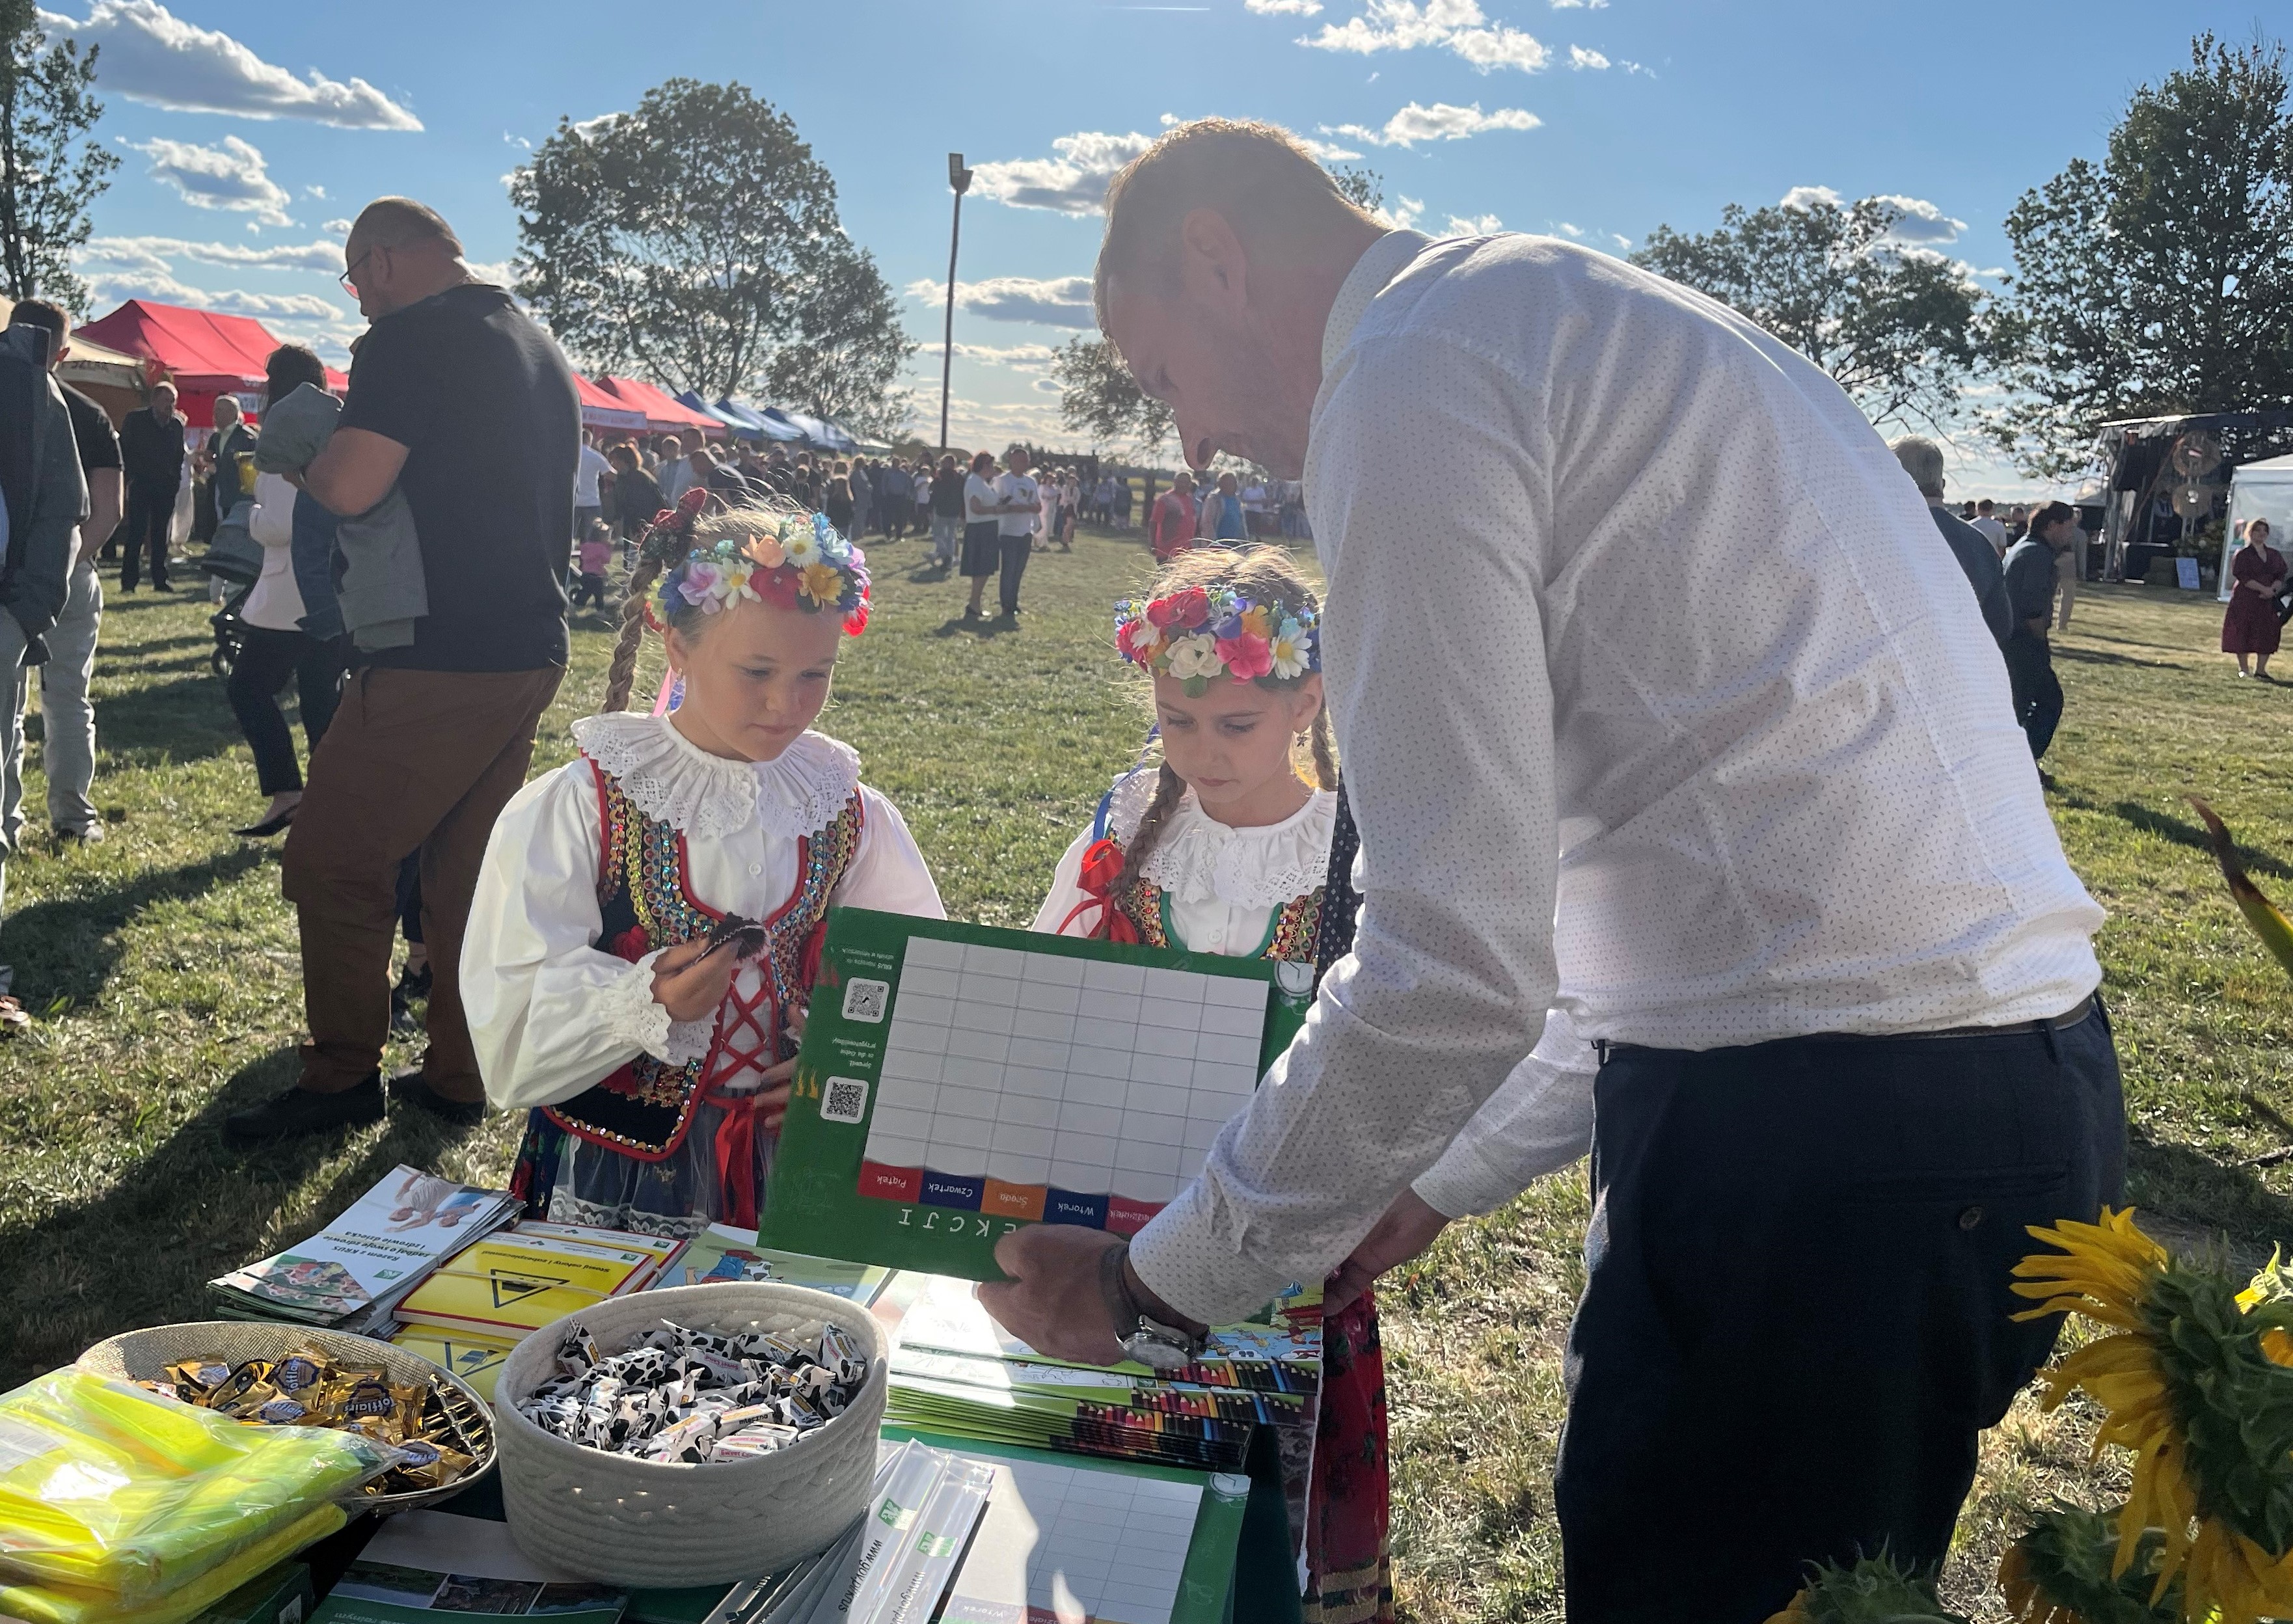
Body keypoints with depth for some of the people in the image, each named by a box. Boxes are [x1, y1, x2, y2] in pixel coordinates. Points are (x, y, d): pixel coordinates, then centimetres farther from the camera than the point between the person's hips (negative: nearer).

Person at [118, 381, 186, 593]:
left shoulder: (176, 424, 10)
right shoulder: (135, 420, 0)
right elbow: (125, 450, 1)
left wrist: (176, 479, 8)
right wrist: (132, 477, -6)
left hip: (166, 487, 3)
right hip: (141, 485, -3)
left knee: (161, 535, 7)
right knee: (136, 533, -6)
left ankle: (160, 580, 10)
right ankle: (128, 581, -3)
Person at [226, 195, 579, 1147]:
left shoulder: (410, 339, -11)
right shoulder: (541, 348, 17)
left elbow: (349, 487, -21)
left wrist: (301, 464, 1)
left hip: (441, 660, -9)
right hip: (533, 650, 9)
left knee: (333, 860, 1)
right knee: (468, 868, 13)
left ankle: (343, 1076, 7)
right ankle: (458, 1077, 19)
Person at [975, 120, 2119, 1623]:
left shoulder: (1411, 379, -11)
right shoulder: (1586, 330, 20)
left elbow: (1452, 974, -18)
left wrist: (1151, 1291, -5)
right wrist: (1445, 1173, 22)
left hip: (1827, 1131, -10)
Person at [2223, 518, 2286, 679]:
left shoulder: (2273, 555, 13)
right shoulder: (2242, 554, -4)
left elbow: (2281, 576, 10)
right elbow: (2243, 577, -13)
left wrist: (2272, 589, -9)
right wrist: (2263, 589, -19)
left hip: (2267, 600, 5)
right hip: (2245, 599, -5)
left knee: (2267, 635, 0)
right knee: (2243, 633, -3)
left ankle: (2260, 670, 6)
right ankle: (2243, 669, 8)